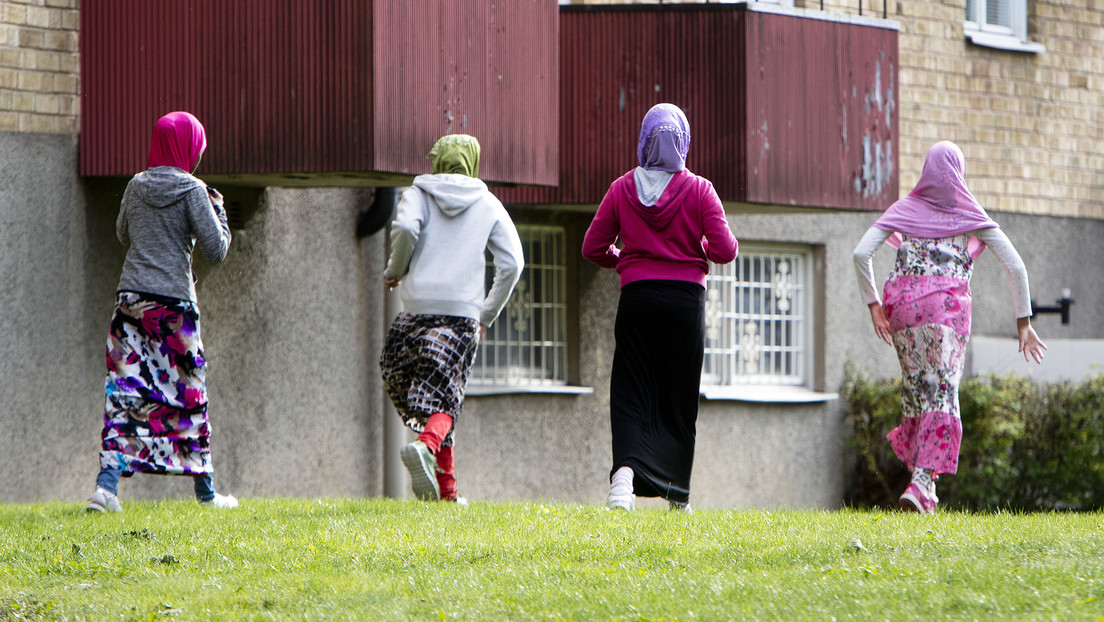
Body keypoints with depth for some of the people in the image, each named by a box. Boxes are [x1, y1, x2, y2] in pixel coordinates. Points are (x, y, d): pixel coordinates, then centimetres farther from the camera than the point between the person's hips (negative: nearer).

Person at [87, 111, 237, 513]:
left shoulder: (136, 187, 7)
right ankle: (205, 490, 15)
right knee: (188, 392, 7)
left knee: (124, 388, 1)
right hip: (173, 300, -4)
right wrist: (218, 209, 8)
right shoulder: (192, 190, -8)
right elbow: (216, 249, -7)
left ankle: (108, 480, -13)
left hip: (130, 298, 4)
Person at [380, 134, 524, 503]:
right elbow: (512, 264, 6)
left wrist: (395, 270, 7)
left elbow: (405, 227, -11)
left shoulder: (418, 193, 10)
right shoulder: (488, 206, 14)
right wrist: (487, 315, 16)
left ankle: (446, 489, 7)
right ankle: (427, 446, -40)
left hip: (416, 310, 1)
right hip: (462, 313, -1)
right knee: (443, 398, -7)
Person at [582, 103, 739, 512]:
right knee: (679, 397, 10)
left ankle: (625, 467, -25)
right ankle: (677, 493, 14)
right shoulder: (699, 190, -5)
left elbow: (593, 248, 3)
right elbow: (725, 250, -6)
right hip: (686, 297, 0)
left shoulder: (622, 188, -1)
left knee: (632, 391, 1)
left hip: (637, 296, 0)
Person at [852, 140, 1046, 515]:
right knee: (943, 393, -4)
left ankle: (921, 476, 21)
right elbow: (1015, 266, 1)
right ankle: (921, 481, -18)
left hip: (903, 302, 2)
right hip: (949, 306, -2)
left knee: (915, 387, 17)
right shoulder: (972, 215, 7)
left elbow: (861, 253, 0)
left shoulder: (905, 209, 10)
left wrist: (873, 305, 7)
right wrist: (1023, 322, 6)